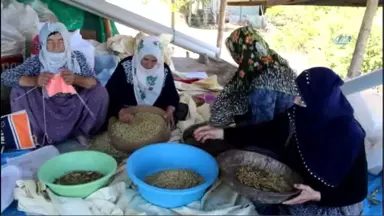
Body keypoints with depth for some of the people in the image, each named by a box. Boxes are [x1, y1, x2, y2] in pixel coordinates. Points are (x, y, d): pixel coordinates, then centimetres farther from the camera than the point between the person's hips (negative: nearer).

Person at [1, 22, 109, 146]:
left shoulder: (77, 57, -7)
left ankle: (81, 131, 1)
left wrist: (76, 79, -36)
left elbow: (95, 82, -14)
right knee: (18, 91, -19)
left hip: (74, 109, 0)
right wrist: (35, 80, -34)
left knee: (100, 92, -22)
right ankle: (34, 135, 1)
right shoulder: (37, 61, -9)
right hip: (46, 111, 1)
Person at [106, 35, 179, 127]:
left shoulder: (164, 70, -3)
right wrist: (120, 111, -33)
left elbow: (172, 95, 3)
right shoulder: (125, 67, -11)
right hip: (127, 113, -2)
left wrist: (170, 111, -18)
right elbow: (110, 93, -15)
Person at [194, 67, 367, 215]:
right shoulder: (298, 115, -14)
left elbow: (358, 190, -18)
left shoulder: (350, 136, -27)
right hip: (295, 191, 5)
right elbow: (267, 132, -2)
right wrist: (223, 133, -8)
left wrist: (318, 195, -33)